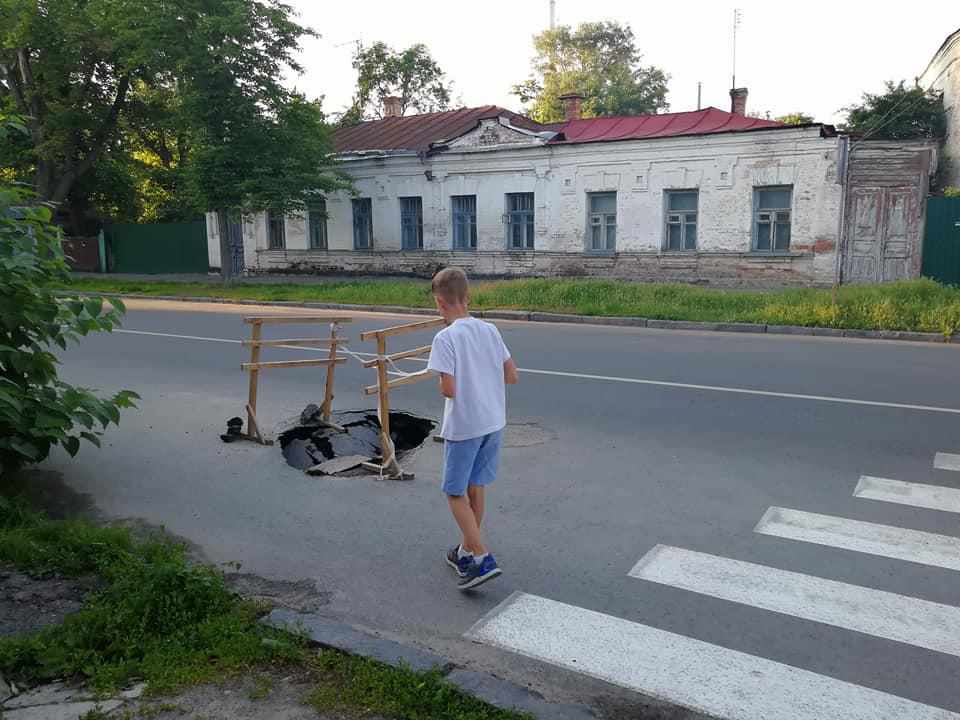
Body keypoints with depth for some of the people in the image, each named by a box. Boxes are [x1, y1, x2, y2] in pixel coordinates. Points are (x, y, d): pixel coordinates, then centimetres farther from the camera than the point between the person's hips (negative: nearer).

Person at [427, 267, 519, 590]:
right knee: (476, 487, 19)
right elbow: (512, 376, 4)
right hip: (493, 421, 6)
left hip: (463, 427, -6)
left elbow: (448, 389, -21)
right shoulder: (490, 331, 2)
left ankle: (482, 559, -1)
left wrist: (441, 386, 0)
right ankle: (468, 550, 32)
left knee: (455, 492, 7)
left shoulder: (445, 338, -17)